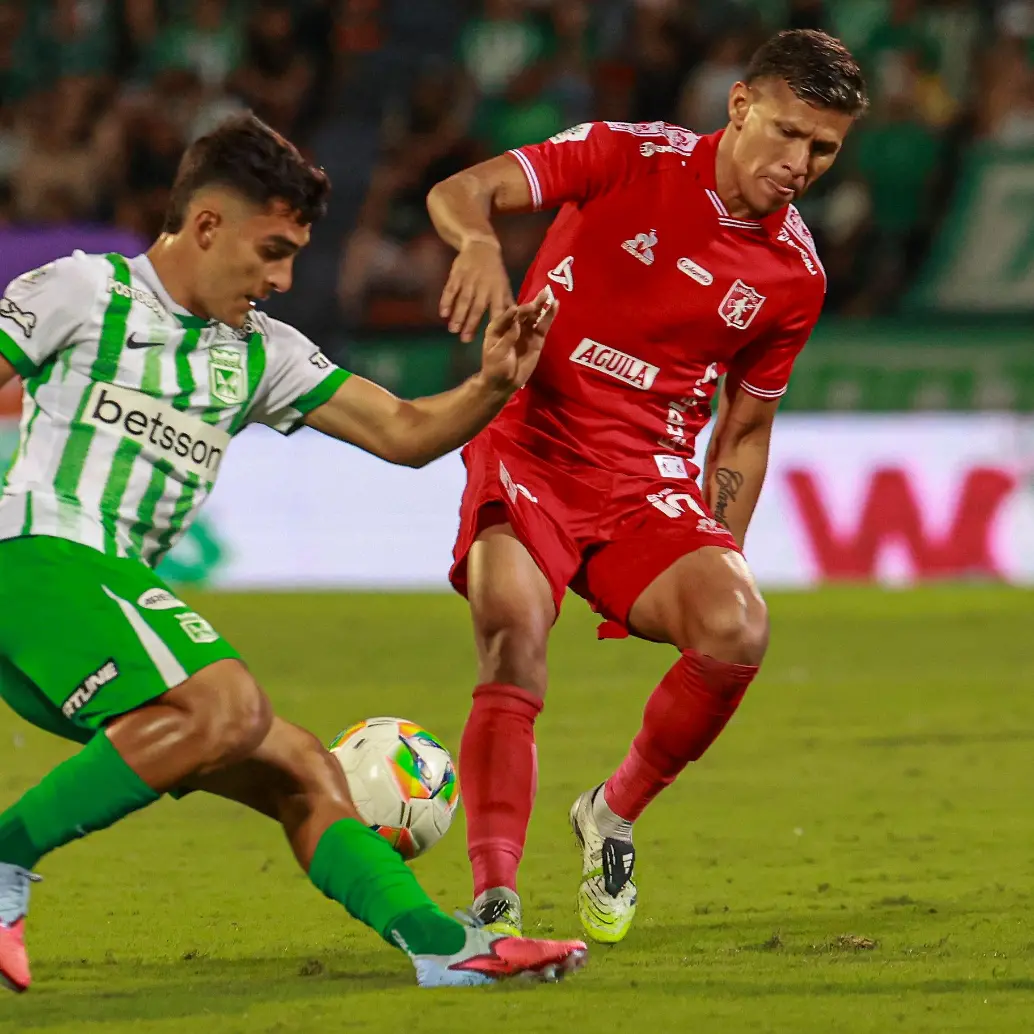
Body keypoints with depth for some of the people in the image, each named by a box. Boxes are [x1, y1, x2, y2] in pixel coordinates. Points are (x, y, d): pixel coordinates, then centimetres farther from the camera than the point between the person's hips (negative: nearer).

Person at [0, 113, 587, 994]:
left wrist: (492, 389, -1)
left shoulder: (261, 353, 21)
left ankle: (440, 944, -8)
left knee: (300, 771, -1)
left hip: (120, 592, 8)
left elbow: (404, 434, 19)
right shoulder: (83, 291, 2)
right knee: (230, 707, -29)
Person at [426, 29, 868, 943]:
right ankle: (495, 899, -26)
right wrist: (479, 243, -35)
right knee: (514, 629, -29)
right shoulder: (632, 158, -5)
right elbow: (459, 191, -12)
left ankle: (614, 816, 4)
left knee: (738, 631, -23)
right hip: (528, 449, -3)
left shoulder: (795, 276, 6)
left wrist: (718, 558, 6)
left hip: (650, 485, 3)